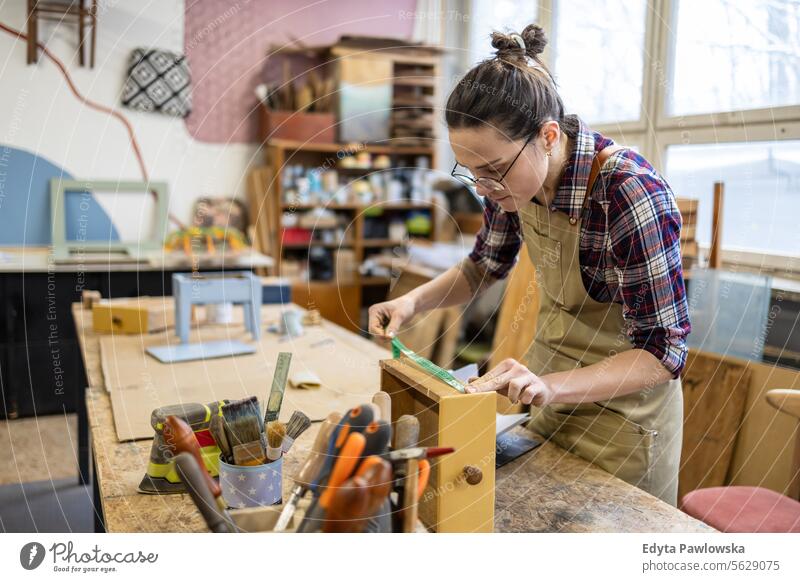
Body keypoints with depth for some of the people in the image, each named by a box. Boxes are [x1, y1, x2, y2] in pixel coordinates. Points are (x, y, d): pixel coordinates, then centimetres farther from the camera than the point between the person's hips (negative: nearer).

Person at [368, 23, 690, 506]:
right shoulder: (513, 174, -13)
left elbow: (663, 350, -25)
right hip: (552, 391, 6)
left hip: (622, 405, -6)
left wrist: (550, 387, -39)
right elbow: (486, 266, 6)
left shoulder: (632, 194, -32)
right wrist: (413, 302, -11)